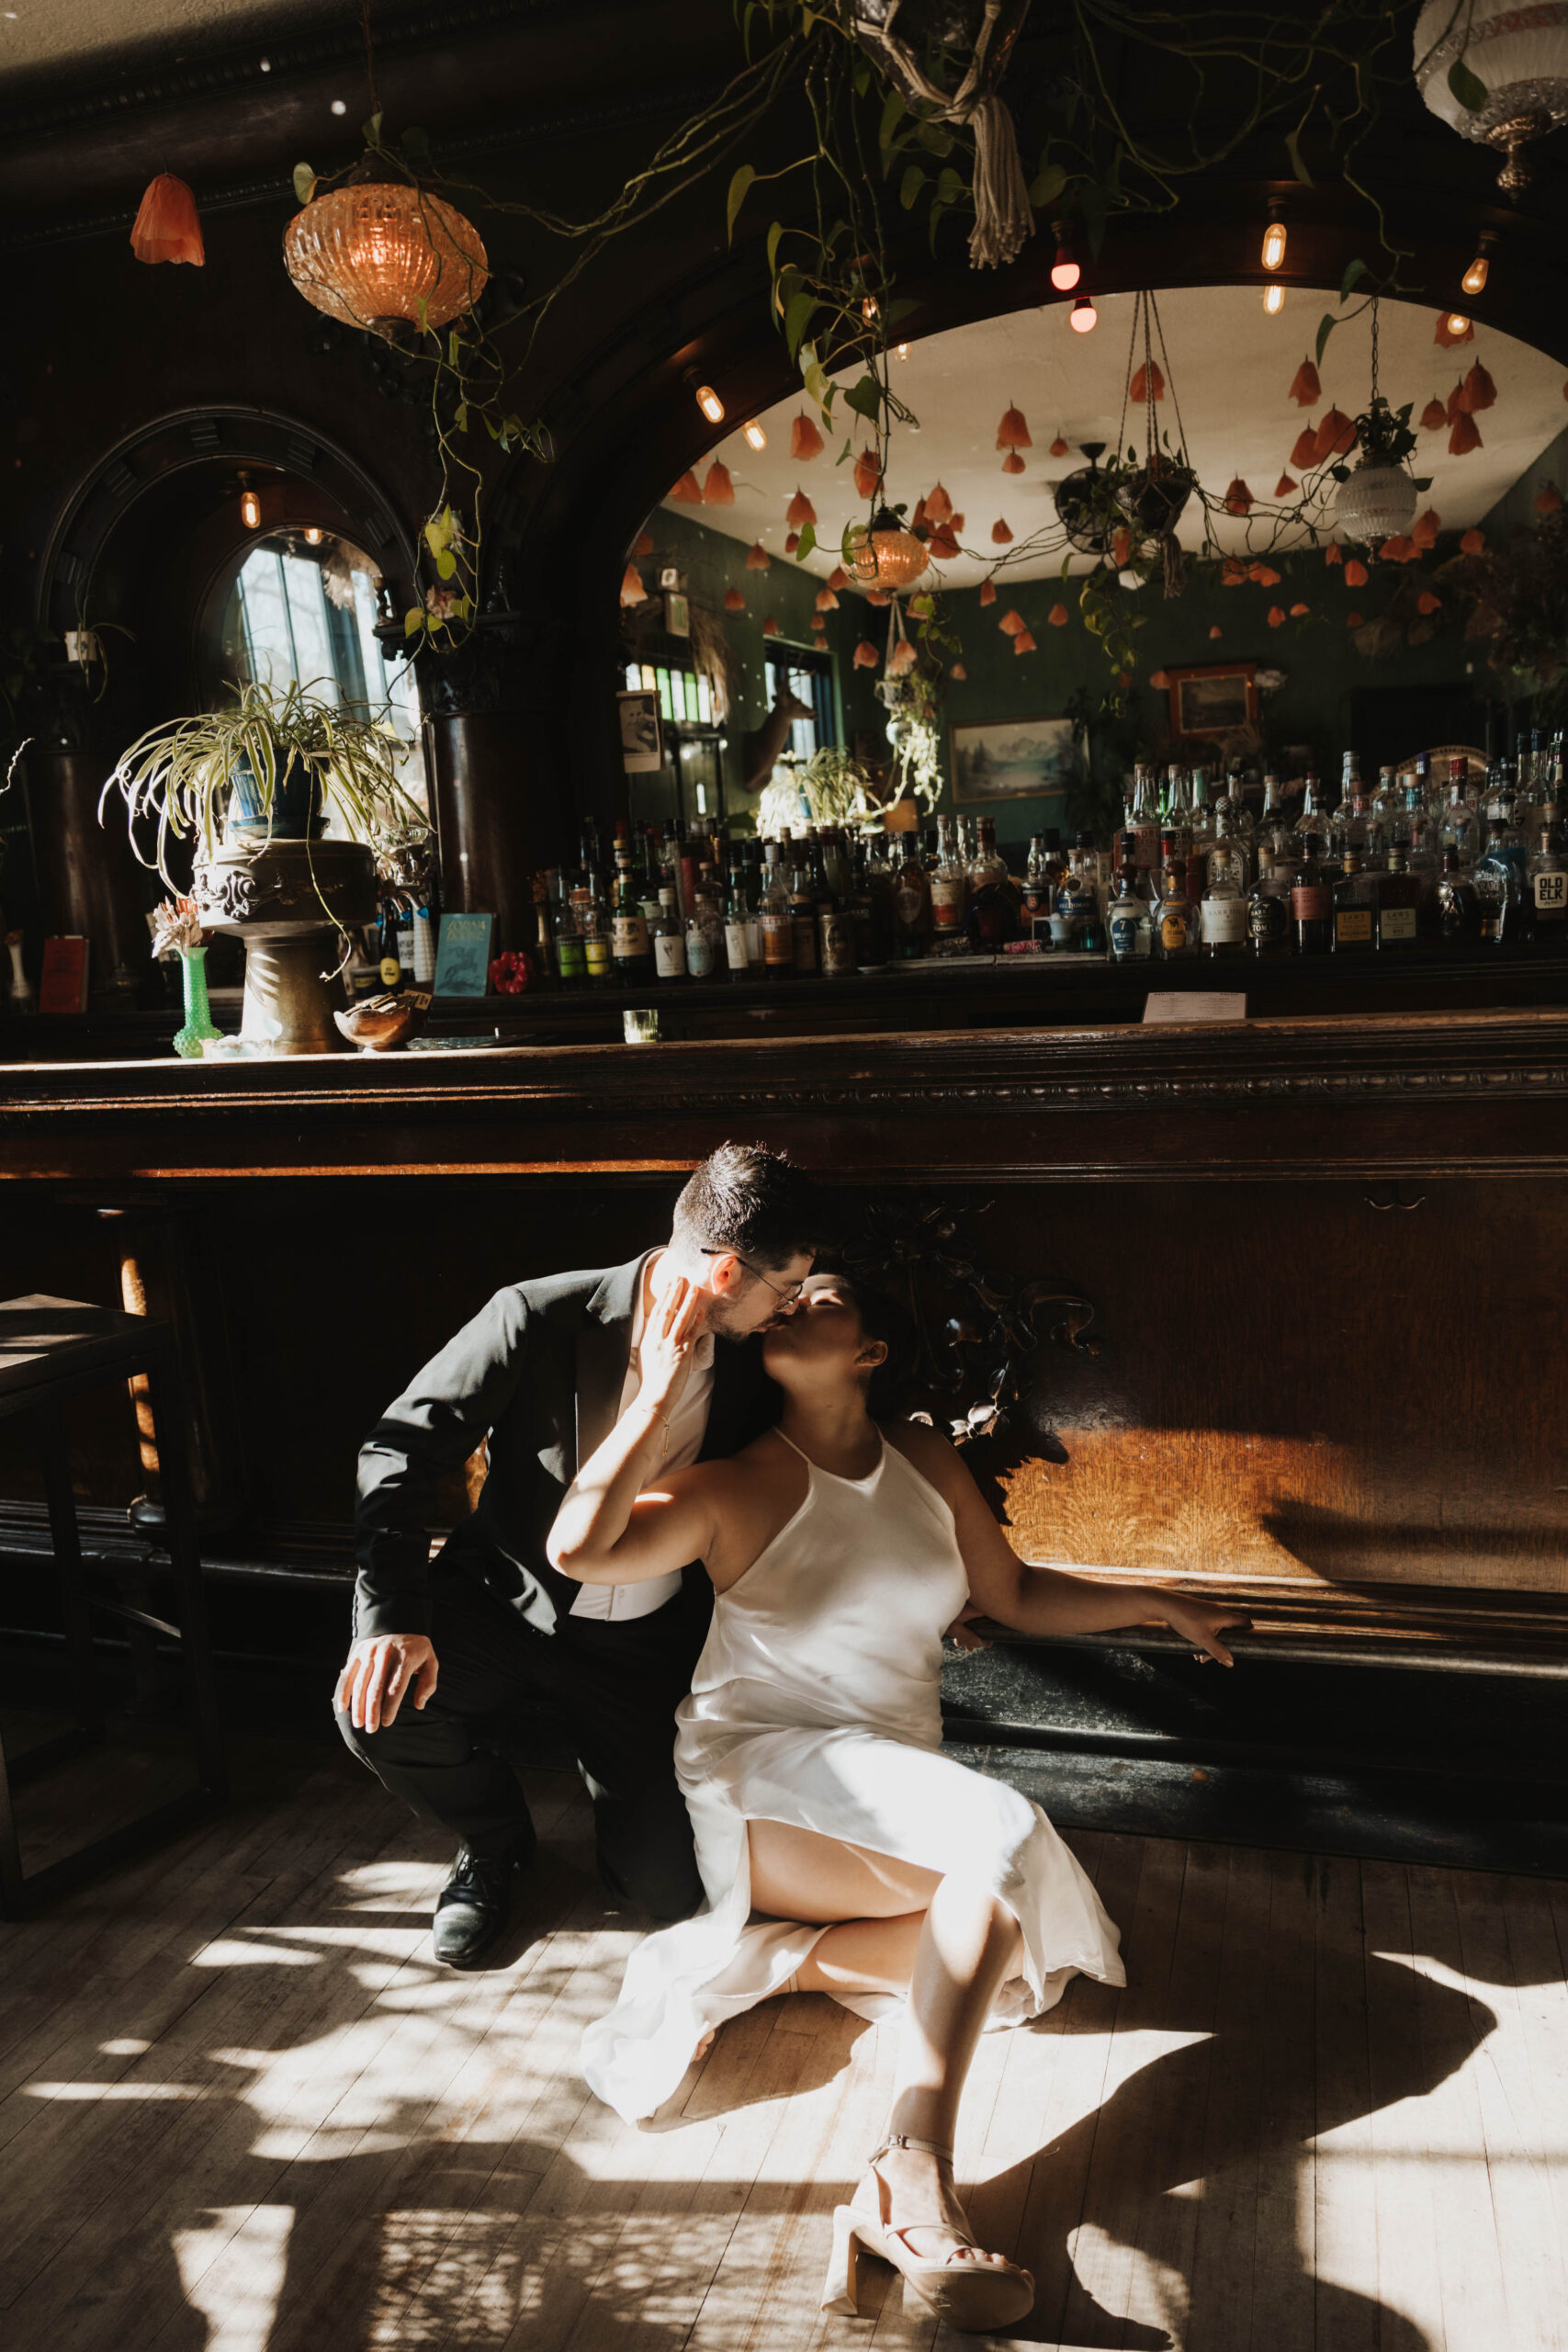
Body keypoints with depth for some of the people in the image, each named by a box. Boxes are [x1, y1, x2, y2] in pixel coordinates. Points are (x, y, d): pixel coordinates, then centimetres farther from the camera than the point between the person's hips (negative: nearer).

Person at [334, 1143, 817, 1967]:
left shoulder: (750, 1371, -8)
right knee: (379, 1706, -28)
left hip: (647, 1643, 2)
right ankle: (493, 1842, 6)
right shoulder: (538, 1320, -22)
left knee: (668, 1885, -9)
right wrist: (394, 1616, -33)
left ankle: (614, 1773, 28)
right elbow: (402, 1449, -21)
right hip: (509, 1603, -1)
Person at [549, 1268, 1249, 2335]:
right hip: (764, 1772, -6)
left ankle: (767, 1956, -13)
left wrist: (1157, 1603, 11)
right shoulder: (741, 1485, -8)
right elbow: (579, 1547, -24)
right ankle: (913, 2175, -29)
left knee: (1032, 1958, -16)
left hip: (891, 1785, 6)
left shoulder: (924, 1459, 7)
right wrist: (662, 1390, -25)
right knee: (1000, 1830, -29)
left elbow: (1013, 1592, 18)